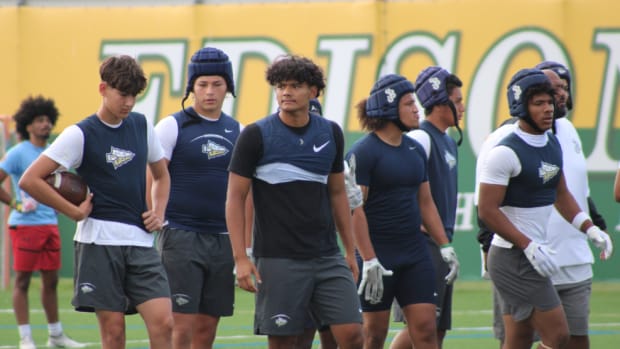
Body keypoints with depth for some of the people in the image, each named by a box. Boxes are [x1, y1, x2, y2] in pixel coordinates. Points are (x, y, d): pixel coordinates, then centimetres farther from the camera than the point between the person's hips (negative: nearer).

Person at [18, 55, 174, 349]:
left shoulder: (141, 125, 11)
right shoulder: (80, 135, -4)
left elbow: (161, 175, 27)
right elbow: (29, 180, -9)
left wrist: (158, 212, 9)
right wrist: (75, 212, -8)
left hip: (140, 240, 4)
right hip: (98, 240, -4)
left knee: (163, 322, -10)